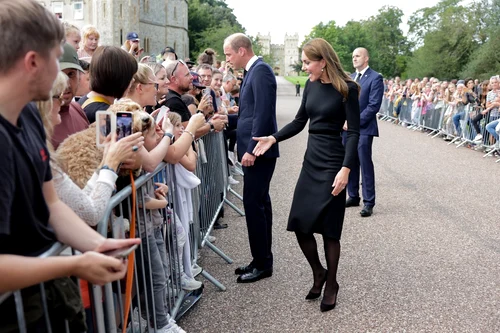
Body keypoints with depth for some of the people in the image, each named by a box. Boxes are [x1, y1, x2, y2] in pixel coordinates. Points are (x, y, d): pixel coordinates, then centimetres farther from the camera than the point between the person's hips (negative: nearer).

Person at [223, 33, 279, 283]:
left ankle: (262, 264, 5)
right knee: (259, 203, 14)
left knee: (254, 204, -5)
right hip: (254, 149, 10)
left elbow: (263, 114, -21)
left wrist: (251, 149, -22)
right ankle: (262, 260, 24)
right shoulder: (253, 71, 16)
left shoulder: (260, 70, -13)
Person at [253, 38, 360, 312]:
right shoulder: (311, 85, 6)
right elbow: (299, 122, 12)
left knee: (328, 228, 2)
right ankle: (318, 273, 30)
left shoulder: (347, 88, -11)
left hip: (333, 163, -6)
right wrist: (273, 138, -2)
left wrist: (346, 169, -22)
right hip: (311, 160, 6)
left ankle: (331, 283, 23)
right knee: (299, 224, 6)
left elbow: (354, 132, -13)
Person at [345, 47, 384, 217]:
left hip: (363, 128, -7)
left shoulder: (375, 78, -7)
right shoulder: (350, 78, 15)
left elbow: (373, 106, -14)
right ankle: (353, 197, 23)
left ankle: (368, 202, 3)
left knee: (365, 165, -4)